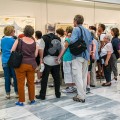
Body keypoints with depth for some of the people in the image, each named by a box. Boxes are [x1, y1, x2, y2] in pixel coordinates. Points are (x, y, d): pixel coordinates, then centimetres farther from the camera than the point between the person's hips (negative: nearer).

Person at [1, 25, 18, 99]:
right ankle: (17, 93, 13)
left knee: (7, 78, 8)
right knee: (15, 77, 6)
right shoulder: (13, 40, -10)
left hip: (5, 61, 4)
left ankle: (8, 93, 13)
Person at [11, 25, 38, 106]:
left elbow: (12, 51, -4)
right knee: (31, 83, 13)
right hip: (31, 64, 3)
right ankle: (32, 99, 24)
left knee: (21, 83, 7)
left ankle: (21, 101, 15)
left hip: (21, 64, -2)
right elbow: (35, 55, 1)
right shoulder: (34, 43, -2)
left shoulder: (19, 41, -9)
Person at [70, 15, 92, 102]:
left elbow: (72, 40, -22)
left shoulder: (76, 29, -9)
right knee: (84, 76, 14)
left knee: (78, 76, -3)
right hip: (86, 55, 7)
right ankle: (83, 94, 23)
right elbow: (90, 42, 11)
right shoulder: (87, 31, 11)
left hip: (78, 56, -7)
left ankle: (81, 97, -1)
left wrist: (69, 40, -2)